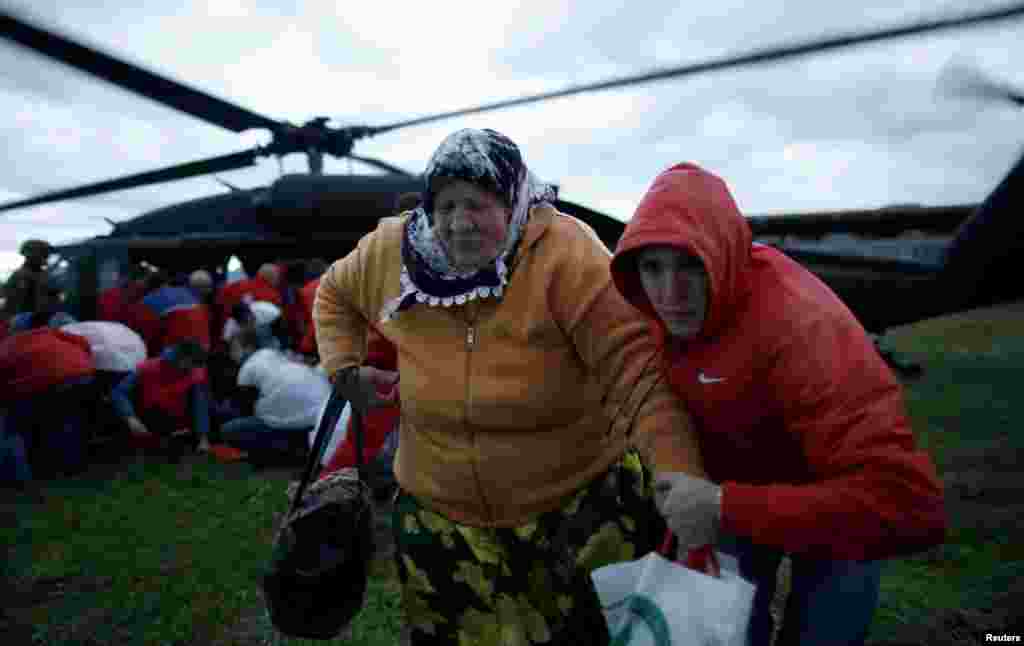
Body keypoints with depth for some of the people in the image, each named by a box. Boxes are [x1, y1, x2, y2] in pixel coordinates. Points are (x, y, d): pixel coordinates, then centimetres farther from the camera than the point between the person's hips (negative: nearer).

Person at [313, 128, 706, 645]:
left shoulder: (565, 255, -21)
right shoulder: (391, 252, -6)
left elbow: (638, 370, -25)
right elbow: (334, 294, 16)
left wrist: (685, 483, -33)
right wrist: (343, 369, 3)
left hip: (577, 500, -3)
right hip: (439, 510, 4)